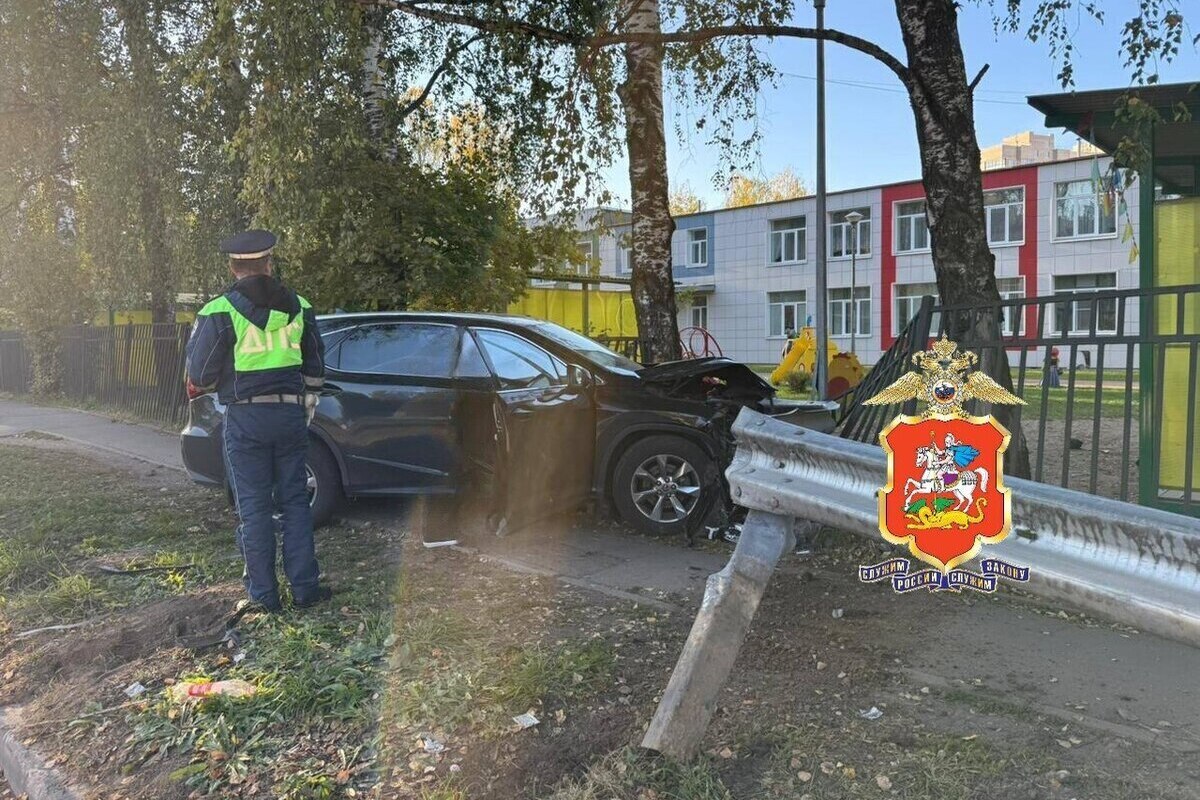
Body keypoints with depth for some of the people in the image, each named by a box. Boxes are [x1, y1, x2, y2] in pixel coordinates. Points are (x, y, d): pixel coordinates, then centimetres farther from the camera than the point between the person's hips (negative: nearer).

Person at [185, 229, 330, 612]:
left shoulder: (220, 313, -7)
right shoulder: (299, 307, 6)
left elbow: (199, 378, -5)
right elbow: (315, 367, 14)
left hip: (245, 418, -3)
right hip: (291, 412, 3)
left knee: (254, 507, 5)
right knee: (295, 501, 10)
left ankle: (264, 592, 11)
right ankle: (304, 587, 12)